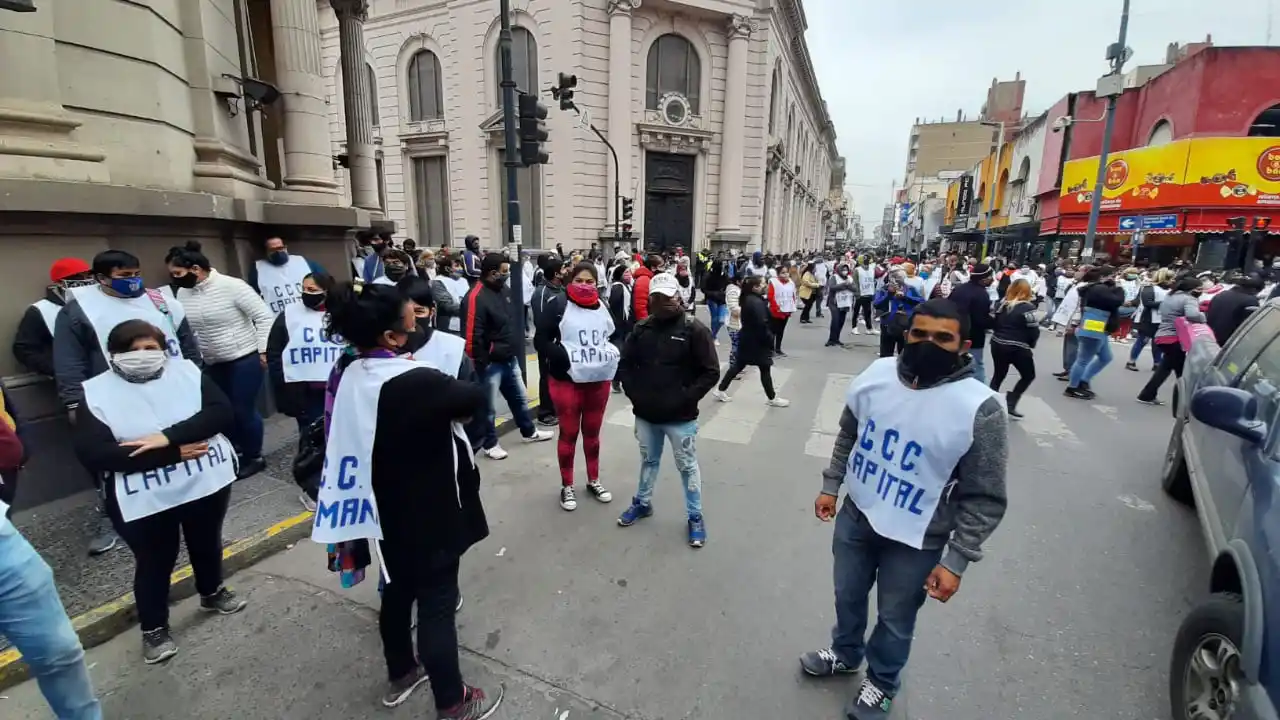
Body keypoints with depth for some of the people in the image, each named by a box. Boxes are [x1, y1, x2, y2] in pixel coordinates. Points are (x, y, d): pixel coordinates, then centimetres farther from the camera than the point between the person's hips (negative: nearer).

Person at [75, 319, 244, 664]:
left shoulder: (187, 371, -4)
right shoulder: (96, 392, -8)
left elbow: (222, 413, -13)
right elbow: (92, 453, -17)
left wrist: (168, 436, -26)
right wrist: (173, 453, -23)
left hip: (206, 483, 2)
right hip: (145, 501, -2)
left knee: (207, 544, 22)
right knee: (154, 563, 13)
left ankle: (212, 592, 47)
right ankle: (153, 628, 34)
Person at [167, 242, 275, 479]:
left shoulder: (232, 286, -16)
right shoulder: (183, 293, 3)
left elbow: (264, 317, -15)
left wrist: (264, 350, -16)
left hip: (245, 359, -6)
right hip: (212, 364, 7)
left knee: (243, 410, 1)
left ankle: (254, 457, 19)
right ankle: (235, 452, 33)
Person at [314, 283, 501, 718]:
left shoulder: (346, 376, -4)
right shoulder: (417, 381, -29)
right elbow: (476, 397, -16)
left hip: (386, 510, 8)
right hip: (430, 515, -8)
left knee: (398, 590, 25)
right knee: (437, 605, 7)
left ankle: (400, 674, 47)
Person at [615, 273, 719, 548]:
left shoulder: (694, 330, -11)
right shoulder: (641, 329, 1)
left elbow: (711, 372, -11)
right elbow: (625, 365, 10)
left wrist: (685, 399, -15)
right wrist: (634, 394, -2)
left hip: (680, 416, -4)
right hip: (645, 414, 4)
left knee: (687, 466, 10)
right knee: (648, 461, 23)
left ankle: (695, 517, 27)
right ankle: (642, 503, 43)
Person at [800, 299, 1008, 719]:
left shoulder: (980, 409, -23)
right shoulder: (877, 374, -10)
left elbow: (984, 499, -15)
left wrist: (955, 561, -14)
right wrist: (831, 486, 8)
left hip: (916, 540, -4)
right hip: (856, 515, 4)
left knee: (895, 620, 18)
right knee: (847, 595, 25)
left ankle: (882, 683, 48)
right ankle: (845, 654, 55)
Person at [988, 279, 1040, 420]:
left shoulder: (1001, 304, 4)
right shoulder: (1027, 307, -13)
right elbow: (1034, 331, -12)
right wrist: (1030, 344, 5)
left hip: (997, 344, 6)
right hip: (1018, 348, -5)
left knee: (998, 375, 18)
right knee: (1028, 376, 13)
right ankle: (1010, 404, 6)